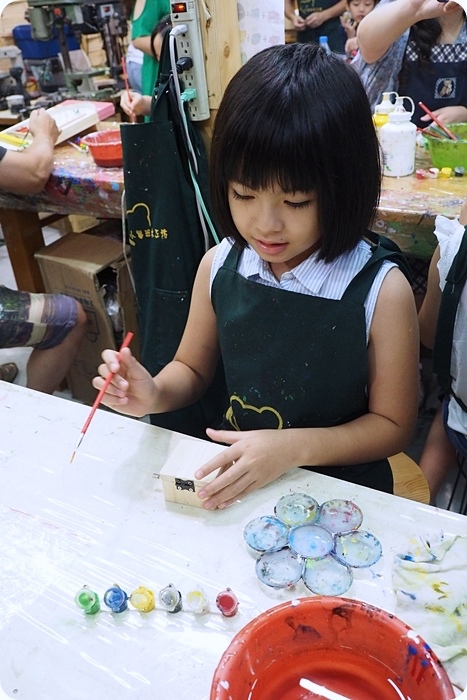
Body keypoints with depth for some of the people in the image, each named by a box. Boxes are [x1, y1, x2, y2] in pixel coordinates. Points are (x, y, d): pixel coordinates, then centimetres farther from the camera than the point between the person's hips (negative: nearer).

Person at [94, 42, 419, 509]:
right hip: (234, 477, 2)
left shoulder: (381, 292, -18)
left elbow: (393, 424, -8)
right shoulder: (219, 266, -8)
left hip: (340, 488, -1)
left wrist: (293, 446, -21)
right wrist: (153, 394, -14)